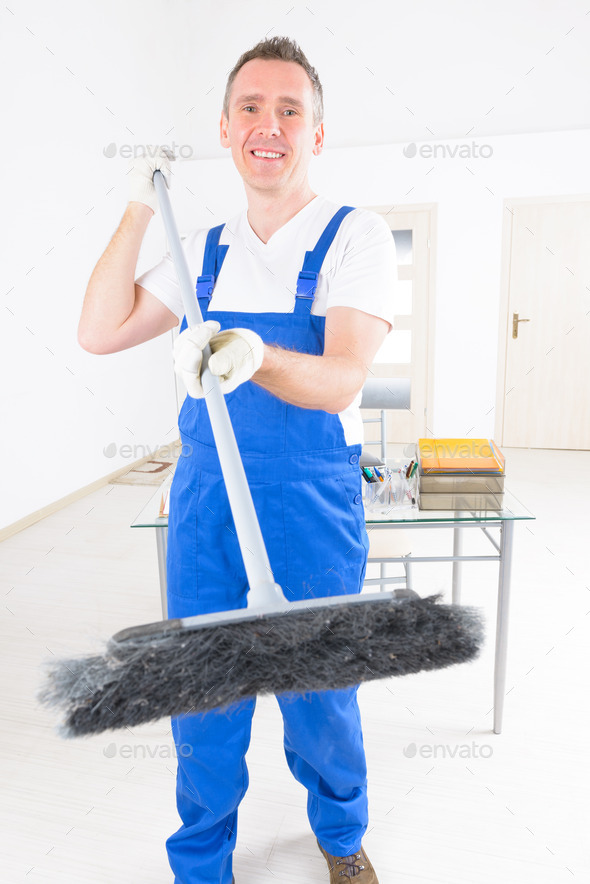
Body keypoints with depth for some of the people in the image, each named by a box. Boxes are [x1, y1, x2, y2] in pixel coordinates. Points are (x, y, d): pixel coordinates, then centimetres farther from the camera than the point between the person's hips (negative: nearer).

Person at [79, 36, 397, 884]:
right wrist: (139, 208, 5)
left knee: (320, 696, 11)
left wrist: (255, 357, -35)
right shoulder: (204, 249, 11)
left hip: (313, 503, -3)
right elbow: (100, 332, 6)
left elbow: (340, 379, -15)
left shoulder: (356, 235, -3)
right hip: (204, 497, 4)